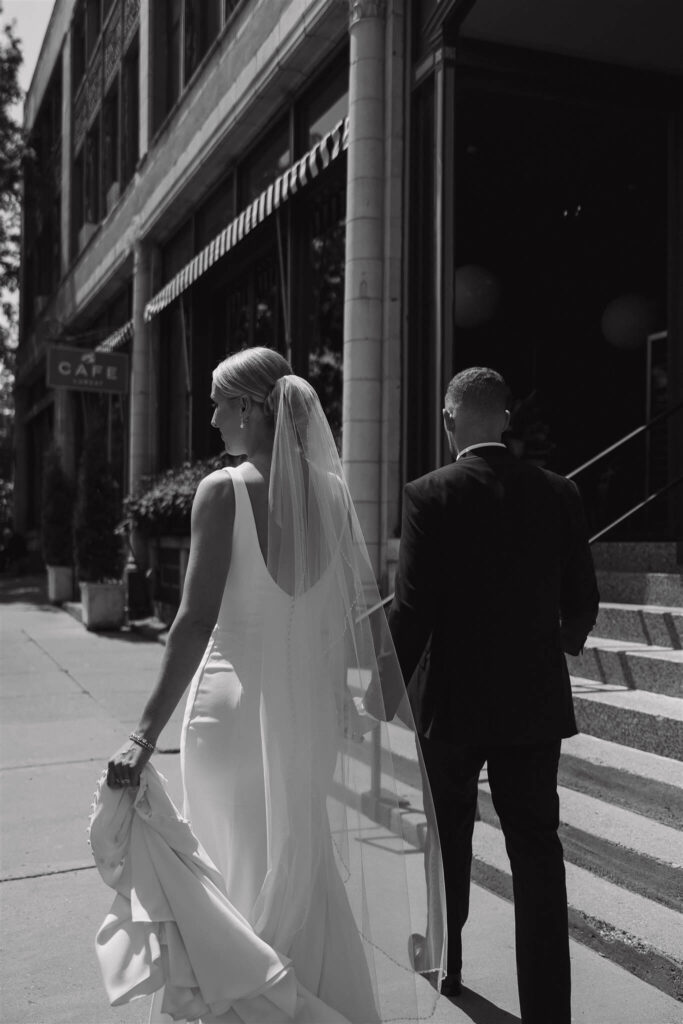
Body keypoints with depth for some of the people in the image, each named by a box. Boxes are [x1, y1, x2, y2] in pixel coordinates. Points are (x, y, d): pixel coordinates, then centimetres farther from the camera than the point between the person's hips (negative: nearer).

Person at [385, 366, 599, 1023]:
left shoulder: (431, 496, -12)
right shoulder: (557, 494, -2)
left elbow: (411, 608, -15)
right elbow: (581, 601, 3)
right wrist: (569, 639, 26)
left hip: (452, 699, -1)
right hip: (534, 699, 2)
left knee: (447, 837, 19)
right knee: (536, 846, 7)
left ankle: (443, 962, 39)